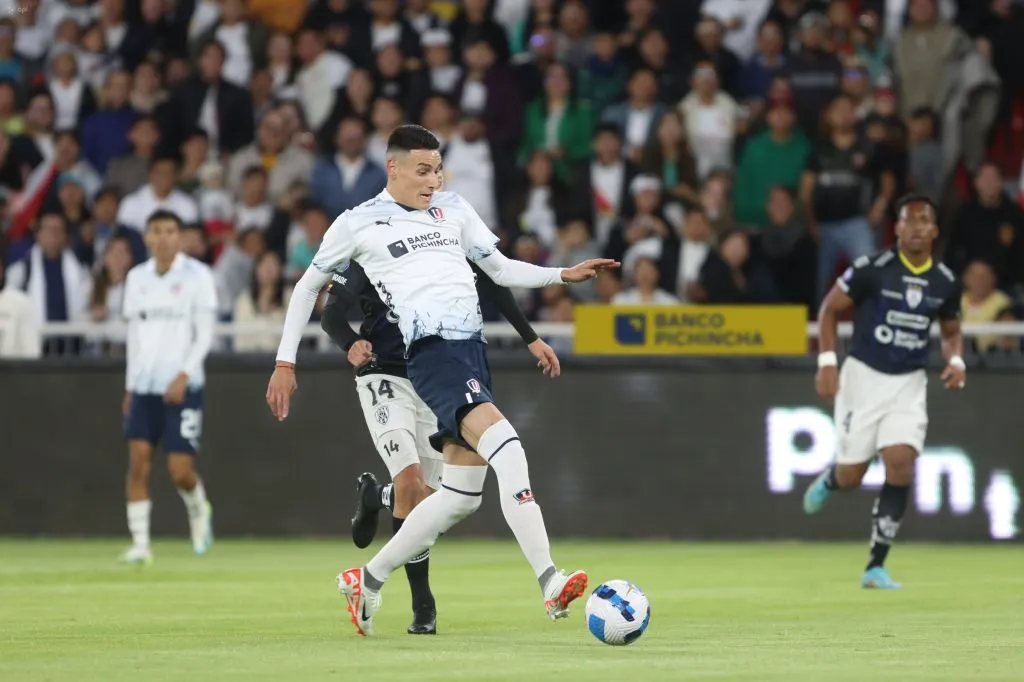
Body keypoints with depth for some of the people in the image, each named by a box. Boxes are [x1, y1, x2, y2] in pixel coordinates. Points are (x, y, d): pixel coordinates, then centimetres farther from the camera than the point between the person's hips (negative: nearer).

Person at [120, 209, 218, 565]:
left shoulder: (197, 276, -4)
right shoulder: (137, 278, 10)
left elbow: (204, 335, -7)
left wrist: (183, 376, -18)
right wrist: (130, 386, 13)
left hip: (183, 386, -4)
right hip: (144, 386, 4)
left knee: (180, 470, -6)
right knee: (138, 459, -9)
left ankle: (199, 509, 28)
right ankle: (140, 543, -6)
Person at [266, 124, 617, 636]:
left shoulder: (454, 209, 20)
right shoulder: (359, 223, 6)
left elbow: (502, 270, 25)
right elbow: (309, 286, 16)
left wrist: (565, 274, 10)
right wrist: (285, 362, 13)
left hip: (472, 350, 7)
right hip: (431, 350, -7)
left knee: (462, 492, 7)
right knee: (506, 448, -27)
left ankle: (367, 582, 23)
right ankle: (549, 584, -35)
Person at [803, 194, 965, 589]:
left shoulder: (945, 283, 0)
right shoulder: (872, 269, -12)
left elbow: (951, 332, 17)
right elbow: (830, 309, -2)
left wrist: (955, 360, -4)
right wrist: (827, 360, -11)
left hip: (909, 383, 2)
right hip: (864, 377, -2)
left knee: (901, 466, -15)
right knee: (851, 477, 0)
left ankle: (876, 566, -6)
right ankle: (828, 480, 42)